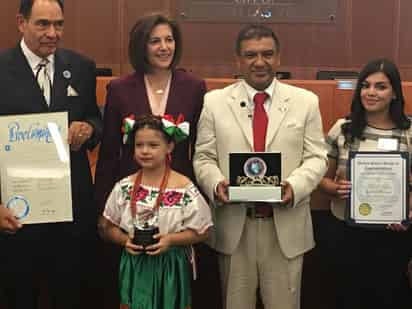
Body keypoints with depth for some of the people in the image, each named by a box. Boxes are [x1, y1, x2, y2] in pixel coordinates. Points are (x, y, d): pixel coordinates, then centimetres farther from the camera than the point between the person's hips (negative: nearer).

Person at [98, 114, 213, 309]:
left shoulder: (184, 188, -10)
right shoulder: (124, 187, 0)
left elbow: (201, 232, -6)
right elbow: (106, 227, 7)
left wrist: (171, 239, -19)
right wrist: (124, 240, -11)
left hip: (170, 268, -2)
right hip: (134, 267, 2)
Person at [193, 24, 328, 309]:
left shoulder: (306, 101, 4)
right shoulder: (214, 102, 3)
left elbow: (316, 157, 2)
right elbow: (203, 158, 3)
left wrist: (294, 186, -17)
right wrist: (216, 184, -18)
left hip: (286, 226, 0)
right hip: (234, 225, 0)